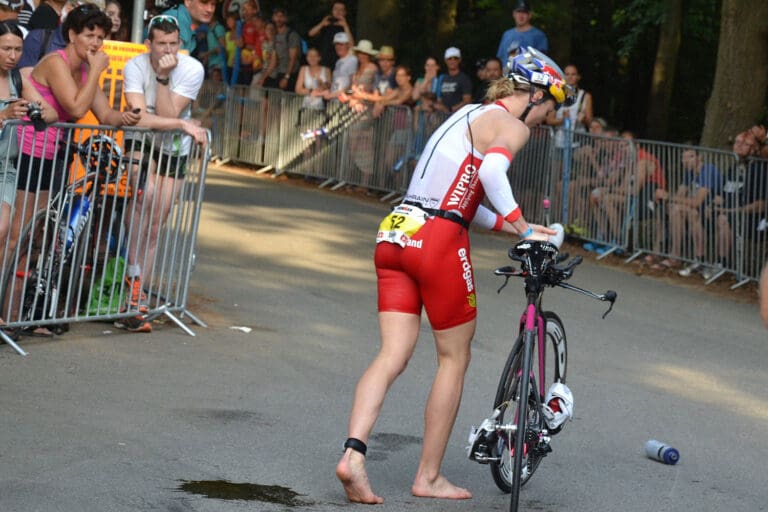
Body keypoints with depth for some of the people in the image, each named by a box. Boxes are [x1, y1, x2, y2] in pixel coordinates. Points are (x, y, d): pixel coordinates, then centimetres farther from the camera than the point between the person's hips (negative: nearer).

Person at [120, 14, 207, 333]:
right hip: (140, 142, -2)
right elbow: (141, 118, -28)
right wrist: (184, 124, -31)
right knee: (146, 194, -33)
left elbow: (168, 115, -26)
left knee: (154, 227, 4)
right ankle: (133, 274, -26)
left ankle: (135, 299, 11)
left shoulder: (192, 70, -18)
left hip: (174, 150, 2)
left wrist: (163, 78, -33)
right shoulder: (135, 67, -19)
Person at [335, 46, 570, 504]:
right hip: (438, 242, -8)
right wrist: (521, 226, -18)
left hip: (395, 234, 8)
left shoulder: (469, 116, 26)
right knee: (455, 359, 7)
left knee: (393, 356, 1)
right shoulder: (511, 126, -1)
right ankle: (429, 476, 12)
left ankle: (353, 454, -17)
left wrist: (514, 228, 23)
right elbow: (492, 171, -24)